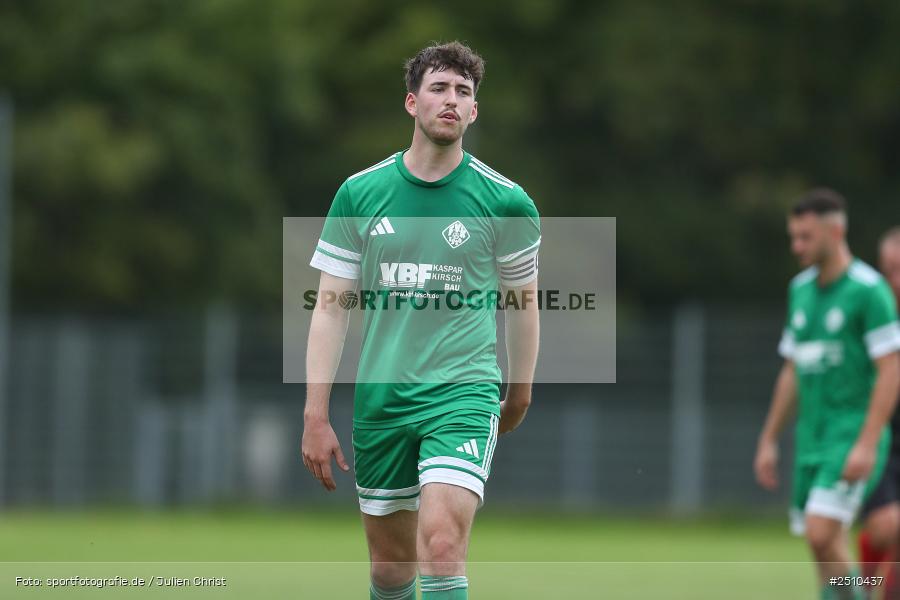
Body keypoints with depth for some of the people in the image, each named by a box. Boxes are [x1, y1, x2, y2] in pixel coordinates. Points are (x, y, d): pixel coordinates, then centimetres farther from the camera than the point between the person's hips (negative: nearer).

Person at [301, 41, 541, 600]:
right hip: (380, 402, 3)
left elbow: (523, 298, 12)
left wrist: (520, 392, 21)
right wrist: (316, 415, 0)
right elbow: (331, 306, 4)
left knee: (441, 543, -22)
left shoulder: (505, 201, -2)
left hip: (464, 392, -3)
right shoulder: (360, 193, 2)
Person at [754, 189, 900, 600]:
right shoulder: (801, 289, 13)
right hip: (811, 439, 7)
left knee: (821, 535, -19)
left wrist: (867, 444, -21)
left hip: (854, 436, -7)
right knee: (828, 550, 7)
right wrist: (768, 440, 19)